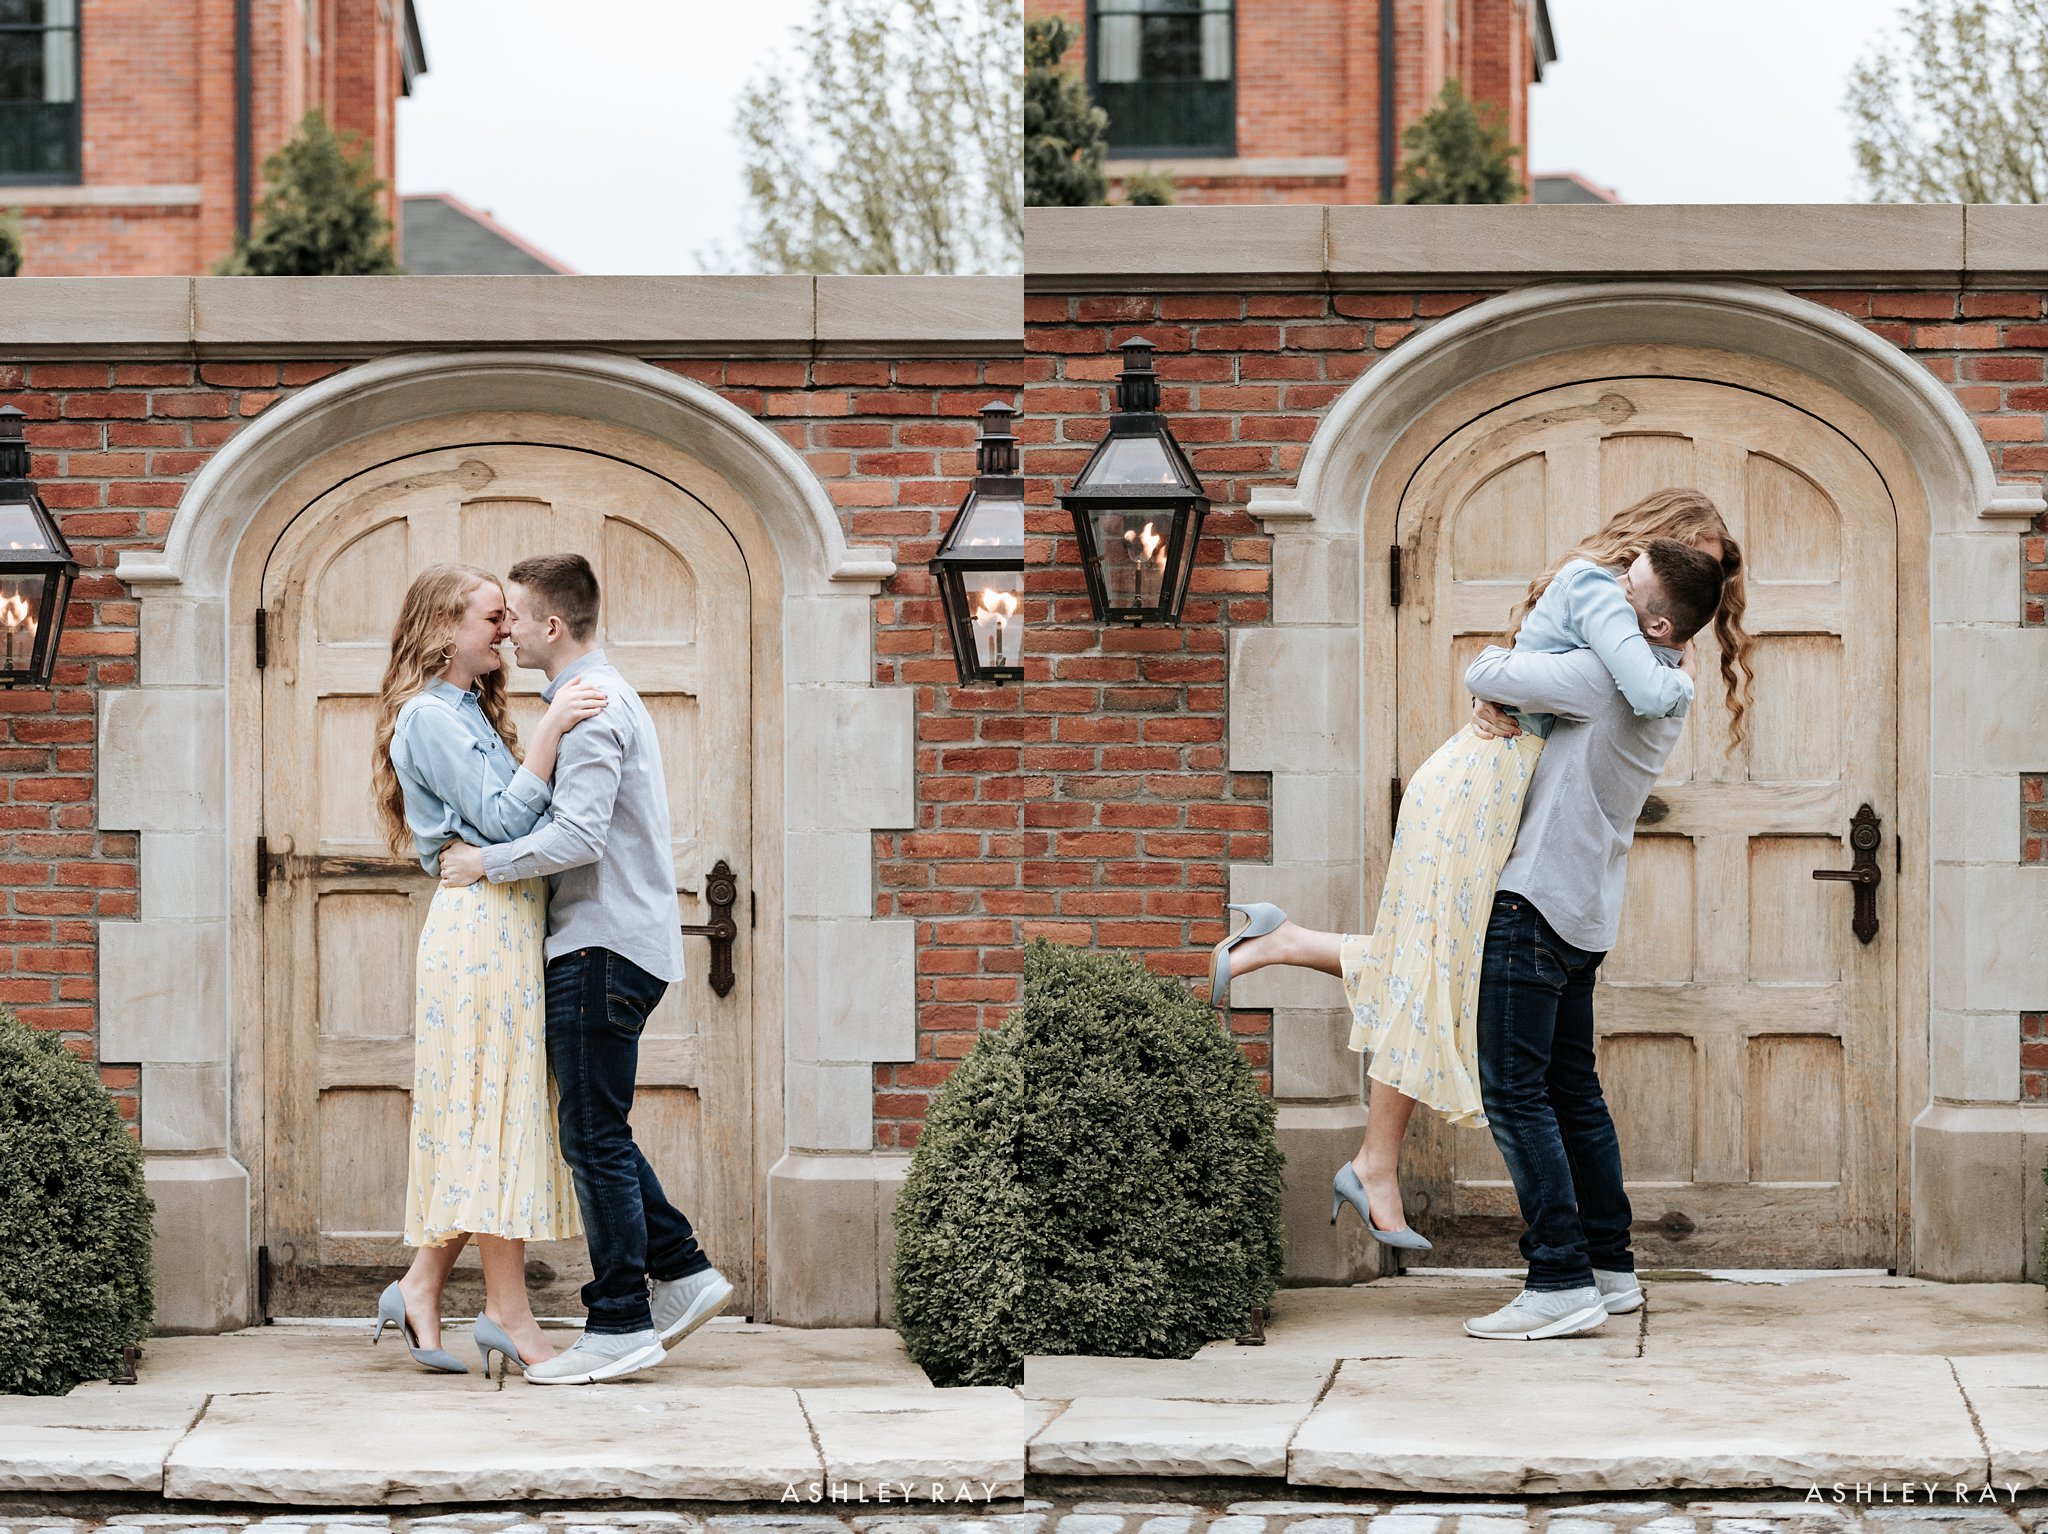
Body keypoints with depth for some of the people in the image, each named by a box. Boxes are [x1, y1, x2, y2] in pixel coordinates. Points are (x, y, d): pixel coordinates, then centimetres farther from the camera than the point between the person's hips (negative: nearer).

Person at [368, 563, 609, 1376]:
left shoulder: (470, 711, 22)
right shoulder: (428, 715, -8)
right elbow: (500, 819, -16)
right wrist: (550, 730, -20)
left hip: (506, 928, 10)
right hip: (481, 922, -10)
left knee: (483, 1116, 9)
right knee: (498, 1107, -8)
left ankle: (422, 1289, 13)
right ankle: (508, 1311, -5)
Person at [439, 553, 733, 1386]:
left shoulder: (592, 707, -15)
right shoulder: (604, 695, 19)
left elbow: (579, 834, -25)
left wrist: (487, 863, -15)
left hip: (604, 944, -10)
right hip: (606, 942, 10)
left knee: (595, 1135, -6)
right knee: (596, 1130, 15)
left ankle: (620, 1324, -3)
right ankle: (683, 1271, 17)